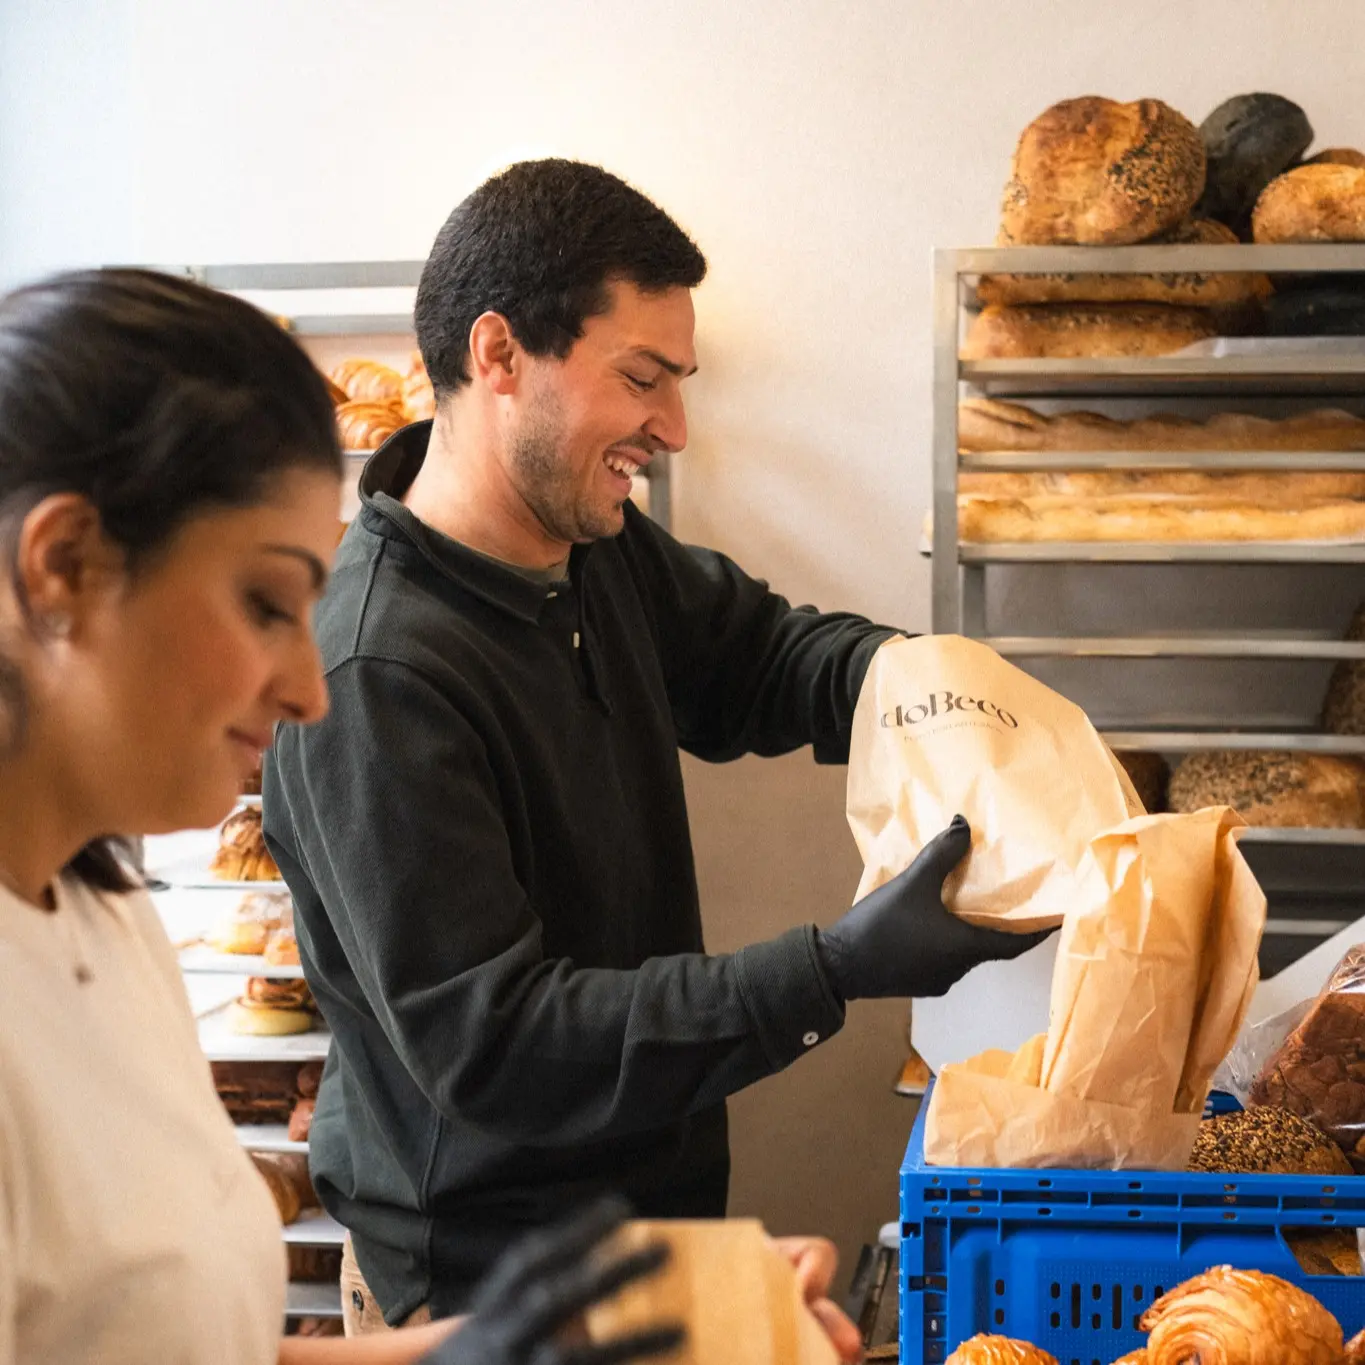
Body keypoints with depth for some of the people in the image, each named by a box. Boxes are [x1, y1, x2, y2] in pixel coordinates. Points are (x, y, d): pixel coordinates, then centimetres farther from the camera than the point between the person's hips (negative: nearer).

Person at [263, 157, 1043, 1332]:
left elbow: (751, 649, 17)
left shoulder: (601, 548, -2)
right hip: (493, 1290, -8)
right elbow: (487, 1046, -29)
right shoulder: (374, 682, -28)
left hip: (654, 1202, 8)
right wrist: (838, 971, -33)